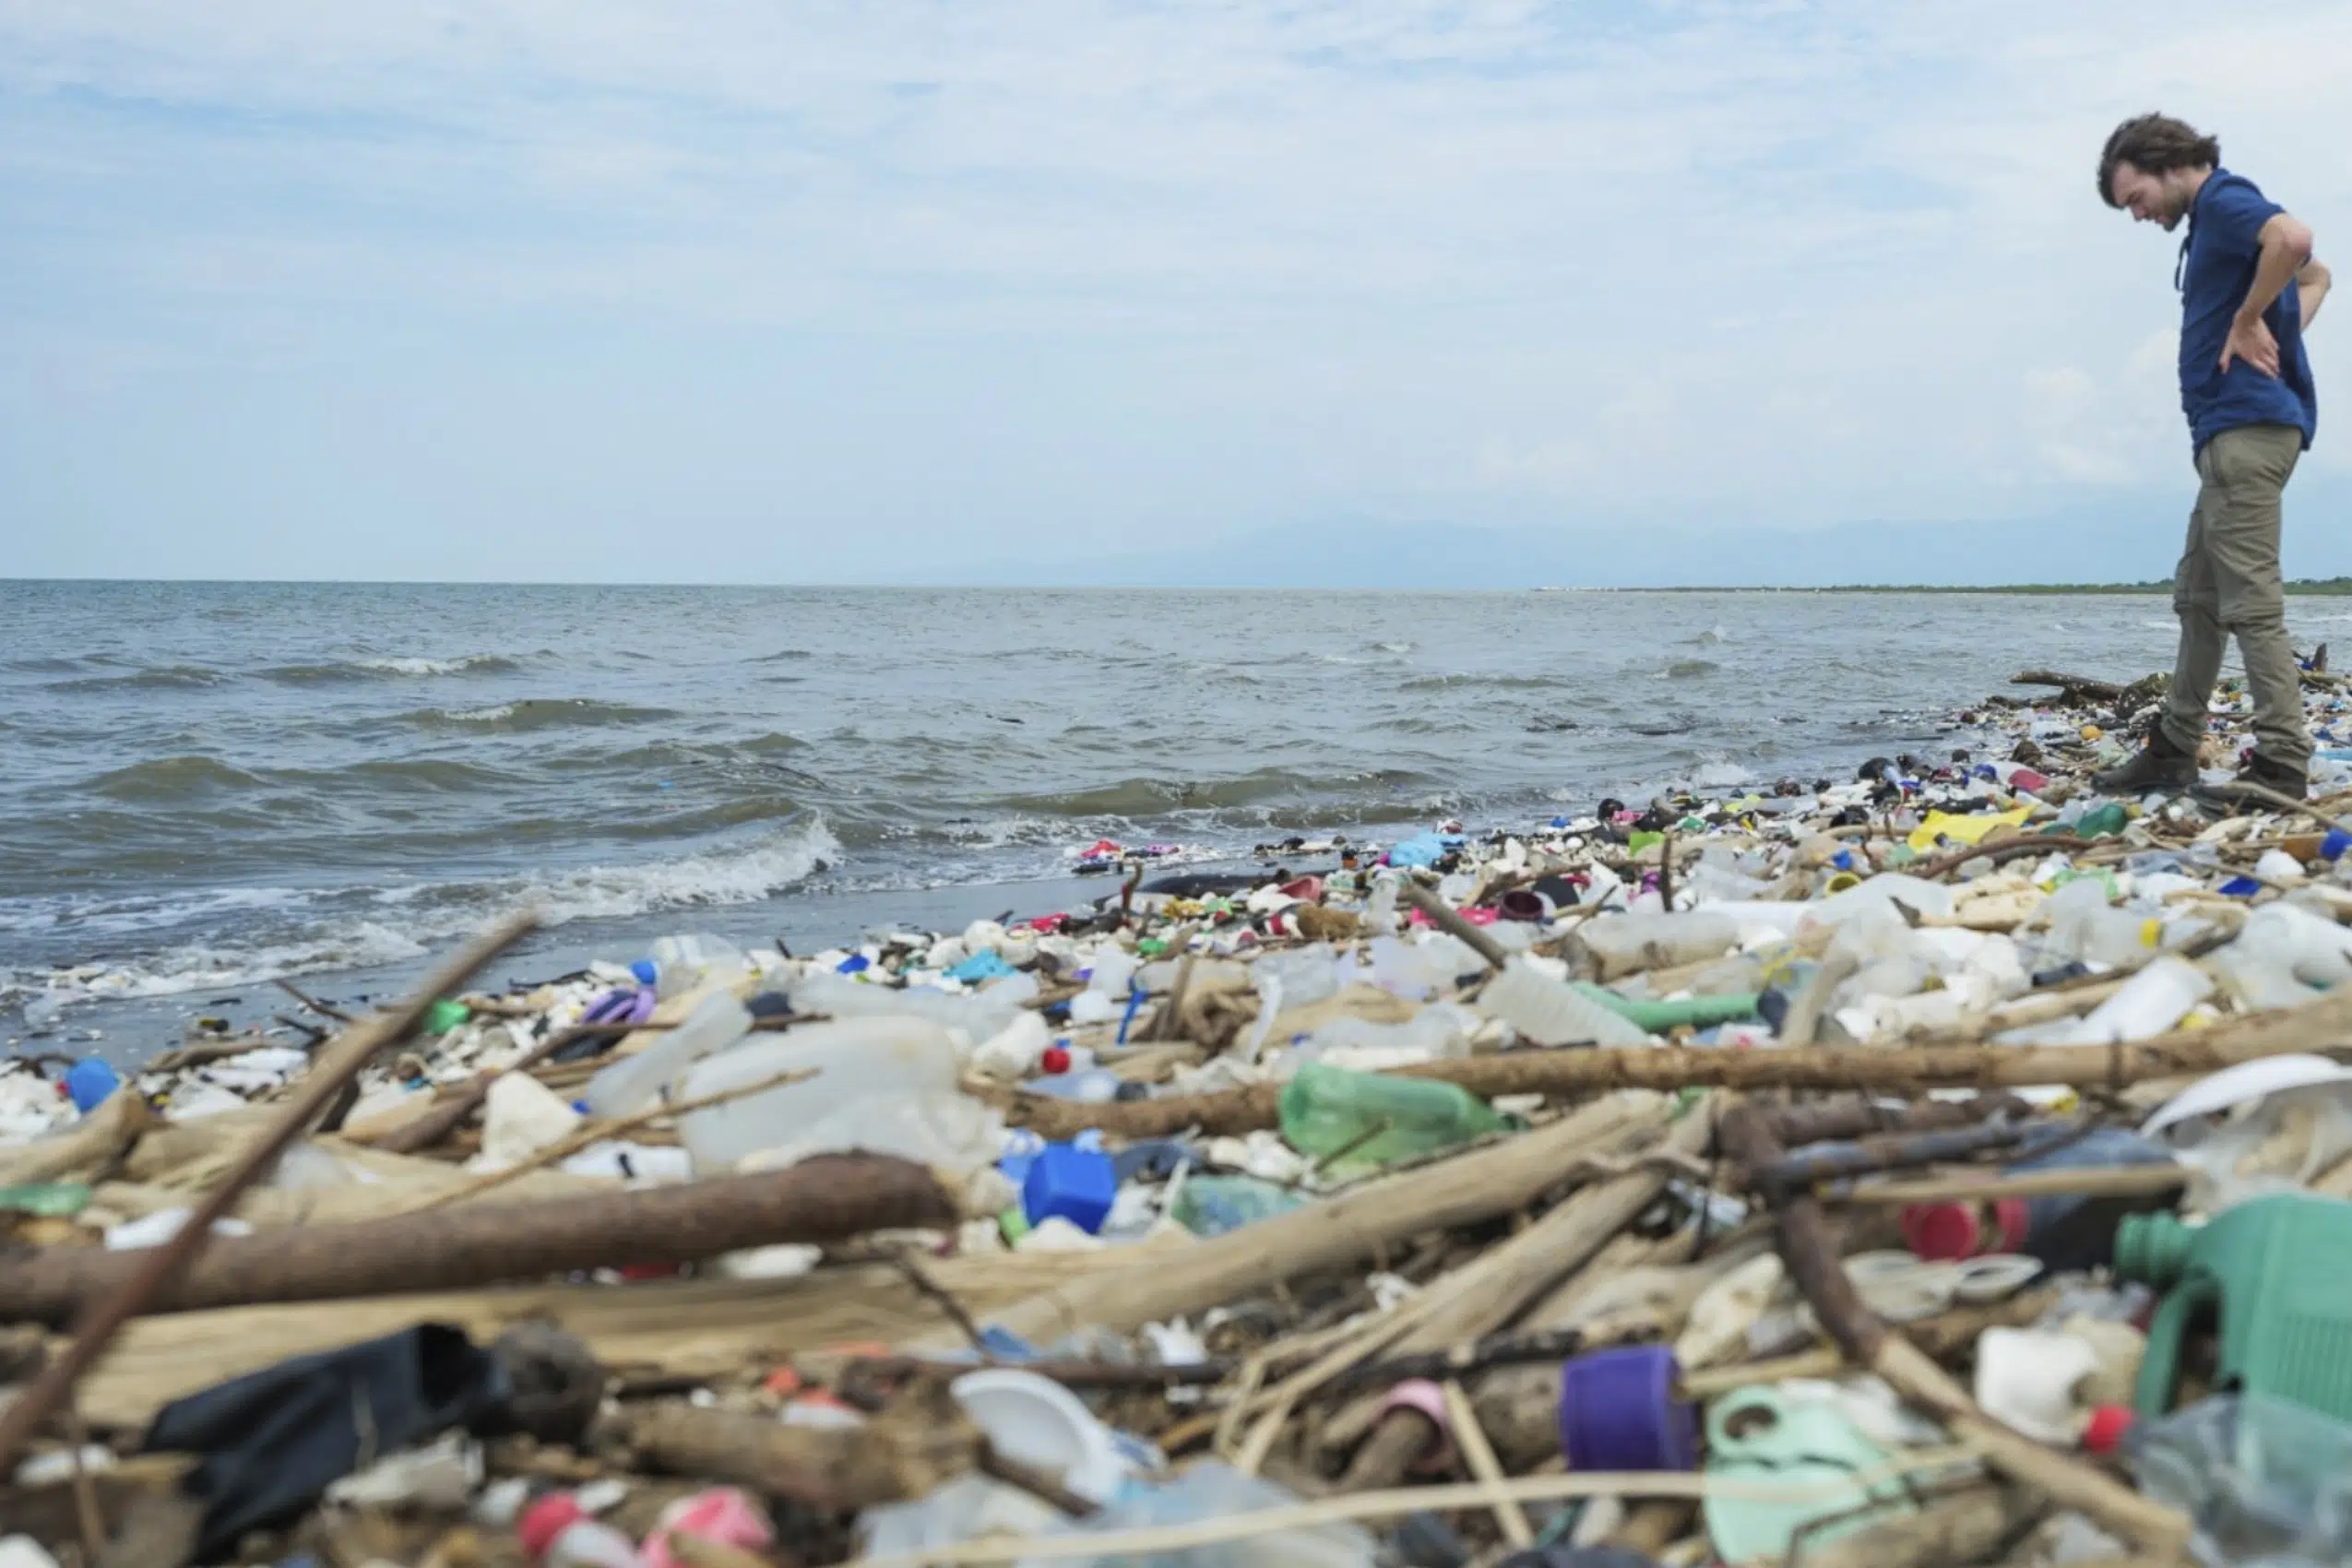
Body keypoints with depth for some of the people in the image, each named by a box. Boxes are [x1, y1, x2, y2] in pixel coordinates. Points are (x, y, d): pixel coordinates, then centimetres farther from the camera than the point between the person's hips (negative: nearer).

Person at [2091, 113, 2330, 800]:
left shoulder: (2226, 200, -8)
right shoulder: (2214, 220, 21)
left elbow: (2294, 239, -30)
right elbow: (2315, 277, 34)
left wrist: (2249, 323, -19)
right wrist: (2285, 336, 17)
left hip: (2248, 426, -11)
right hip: (2229, 429, 11)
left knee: (2251, 602, -12)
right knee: (2197, 597, 15)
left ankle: (2282, 764, -12)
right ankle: (2174, 750, 23)